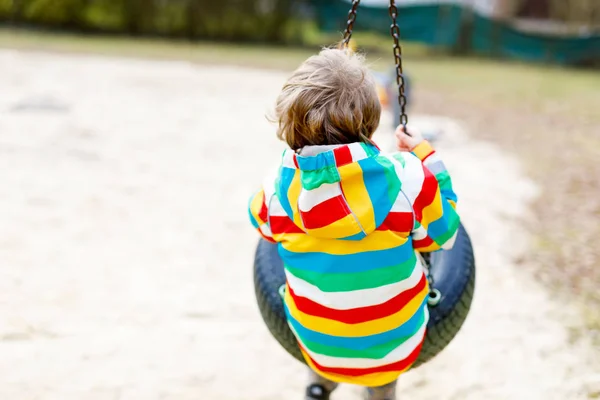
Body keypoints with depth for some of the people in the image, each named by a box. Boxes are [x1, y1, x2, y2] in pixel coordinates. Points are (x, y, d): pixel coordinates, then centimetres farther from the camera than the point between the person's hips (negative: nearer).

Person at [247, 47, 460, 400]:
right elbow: (442, 235, -4)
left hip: (317, 345, 1)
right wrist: (428, 160, 3)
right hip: (394, 344, -1)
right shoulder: (408, 181, -24)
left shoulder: (279, 190, -20)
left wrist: (298, 158, 11)